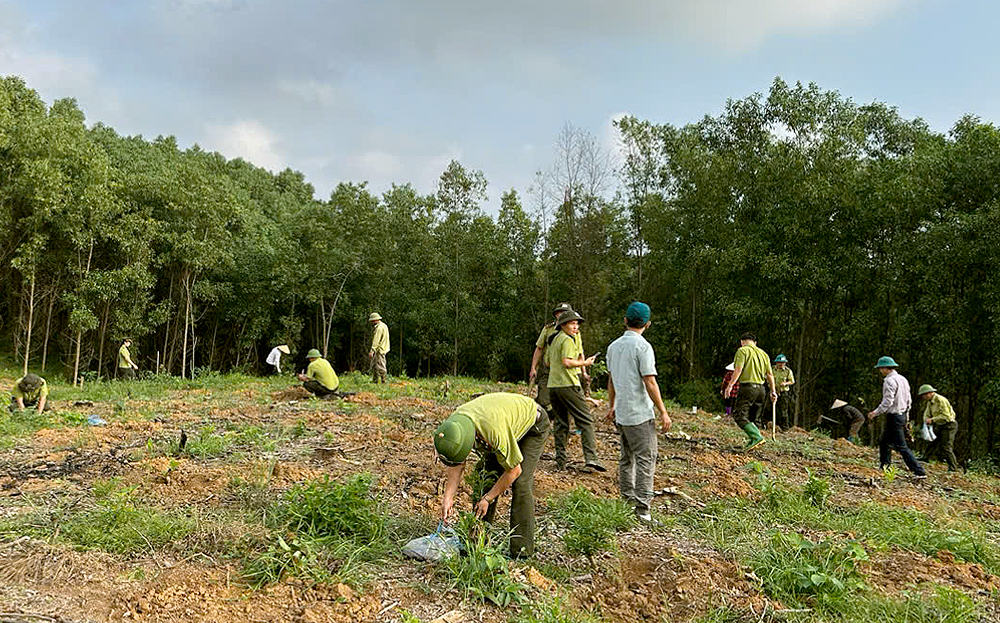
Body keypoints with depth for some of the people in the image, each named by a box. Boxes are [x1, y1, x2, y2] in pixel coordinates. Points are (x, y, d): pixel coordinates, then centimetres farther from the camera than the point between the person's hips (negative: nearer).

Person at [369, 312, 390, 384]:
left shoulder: (379, 328, -17)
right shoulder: (383, 325, 16)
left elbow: (376, 341, -25)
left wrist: (372, 351, -29)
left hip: (380, 350, -11)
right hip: (378, 350, 11)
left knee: (380, 367, -8)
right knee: (374, 366, 14)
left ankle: (383, 382, -6)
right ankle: (375, 381, 19)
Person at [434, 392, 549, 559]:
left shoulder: (495, 432, -44)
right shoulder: (453, 425, -23)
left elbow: (514, 470, -28)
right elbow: (456, 467, -7)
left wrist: (487, 499, -19)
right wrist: (448, 498, -14)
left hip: (533, 424, -7)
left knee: (520, 482, -17)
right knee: (483, 475, -1)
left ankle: (522, 549, -10)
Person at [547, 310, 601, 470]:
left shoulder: (553, 339, 18)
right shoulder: (567, 340, -9)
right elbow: (566, 361, -19)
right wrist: (584, 363, -6)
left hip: (553, 385, 8)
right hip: (568, 385, -8)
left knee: (561, 422, 12)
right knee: (586, 421, -5)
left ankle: (560, 459, 11)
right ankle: (590, 457, -14)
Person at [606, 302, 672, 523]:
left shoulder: (613, 346, 10)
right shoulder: (642, 346, -13)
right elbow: (650, 383, -16)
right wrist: (663, 412, -11)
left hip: (621, 413, 8)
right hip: (640, 413, -8)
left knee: (627, 458, 16)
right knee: (646, 459, -4)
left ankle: (627, 502, 21)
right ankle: (642, 507, -6)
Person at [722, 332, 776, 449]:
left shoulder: (742, 351, -2)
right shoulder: (763, 353, 17)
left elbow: (738, 369, -15)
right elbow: (770, 374, 15)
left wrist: (730, 385, -16)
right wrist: (773, 391, 17)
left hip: (747, 387, -7)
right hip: (760, 388, 7)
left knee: (740, 416, -9)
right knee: (752, 418, 15)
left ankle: (756, 437, -24)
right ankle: (752, 441, 10)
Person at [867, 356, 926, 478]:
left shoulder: (890, 381, -17)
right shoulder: (903, 379, 13)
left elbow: (887, 402, -23)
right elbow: (909, 400, 16)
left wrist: (875, 412, -14)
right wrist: (906, 416, 23)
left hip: (893, 417, -10)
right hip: (902, 414, 10)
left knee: (901, 446, -7)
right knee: (884, 442, 19)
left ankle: (919, 472, -9)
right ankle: (884, 467, 24)